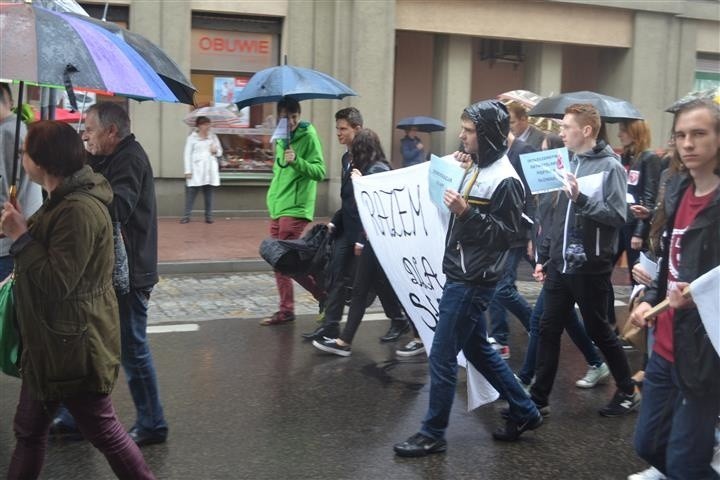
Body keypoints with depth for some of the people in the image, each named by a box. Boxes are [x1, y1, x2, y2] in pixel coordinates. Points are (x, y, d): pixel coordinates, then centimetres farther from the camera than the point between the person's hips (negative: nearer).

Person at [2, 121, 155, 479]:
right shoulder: (64, 200, 10)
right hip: (52, 342, 11)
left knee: (103, 431, 3)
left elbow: (56, 282, -26)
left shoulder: (79, 210, -24)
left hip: (74, 346, -10)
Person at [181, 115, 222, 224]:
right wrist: (188, 170, -8)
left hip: (210, 170, 3)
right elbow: (188, 155, -2)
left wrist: (216, 151, -7)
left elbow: (220, 152, 17)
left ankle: (208, 215, 11)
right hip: (196, 170, -3)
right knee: (191, 192, -5)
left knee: (208, 192, 5)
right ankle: (187, 215, 0)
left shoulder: (213, 137, 11)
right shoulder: (192, 138, 0)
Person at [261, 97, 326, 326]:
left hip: (295, 210, -8)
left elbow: (320, 171, -17)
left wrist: (297, 161, -30)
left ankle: (327, 296, 6)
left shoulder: (308, 136, -9)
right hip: (277, 208, 8)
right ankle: (286, 310, 17)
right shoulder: (281, 138, 13)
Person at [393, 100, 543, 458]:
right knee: (478, 349, 19)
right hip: (460, 276, 10)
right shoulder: (479, 169, 12)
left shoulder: (504, 180, -17)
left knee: (441, 357, -2)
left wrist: (466, 213, -26)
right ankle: (524, 412, 31)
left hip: (472, 282, -10)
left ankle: (433, 434, 11)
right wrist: (455, 202, 10)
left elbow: (506, 234, -19)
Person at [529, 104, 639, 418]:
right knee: (549, 330, 6)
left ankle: (628, 392, 26)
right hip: (560, 266, 6)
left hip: (590, 268, -6)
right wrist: (544, 256, 14)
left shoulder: (610, 167, -9)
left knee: (599, 331, 7)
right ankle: (538, 398, 15)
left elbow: (618, 216, -17)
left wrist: (581, 198, -27)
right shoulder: (569, 163, 10)